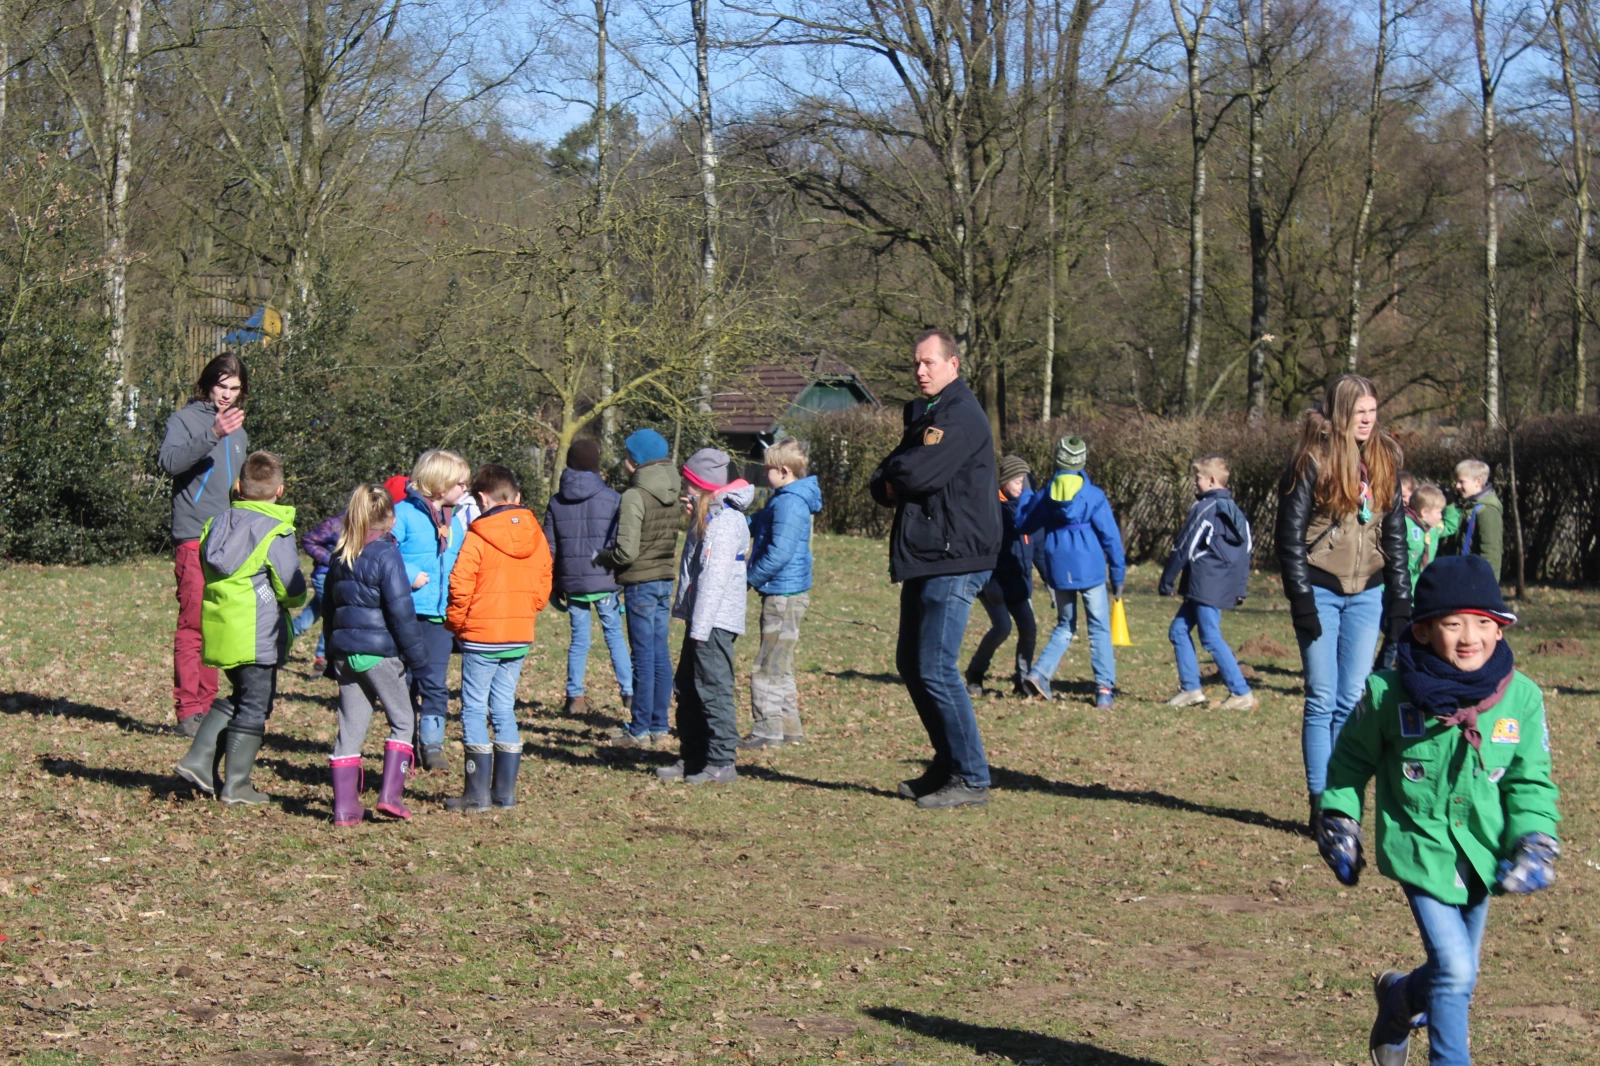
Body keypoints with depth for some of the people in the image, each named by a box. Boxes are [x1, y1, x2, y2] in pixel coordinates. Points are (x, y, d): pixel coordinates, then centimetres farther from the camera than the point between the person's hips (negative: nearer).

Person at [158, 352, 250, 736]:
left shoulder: (239, 431, 22)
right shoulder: (184, 420, 0)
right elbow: (170, 460, -20)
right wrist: (213, 434, -30)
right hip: (195, 538, -7)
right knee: (193, 626, -9)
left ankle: (207, 704, 14)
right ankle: (188, 710, -9)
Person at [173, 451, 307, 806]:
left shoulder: (217, 523, 8)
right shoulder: (276, 533, -12)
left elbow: (207, 572, 14)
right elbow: (292, 590, -11)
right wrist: (294, 600, 11)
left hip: (218, 629, 7)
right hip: (258, 636, -7)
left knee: (239, 698, 23)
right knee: (255, 707, 4)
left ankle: (198, 759, 14)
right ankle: (235, 786, 6)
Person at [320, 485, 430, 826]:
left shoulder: (339, 556, 11)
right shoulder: (386, 554, -10)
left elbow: (329, 607, 17)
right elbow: (400, 610, -13)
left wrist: (332, 658, 22)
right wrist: (416, 653, -6)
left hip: (344, 653, 6)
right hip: (380, 652, -6)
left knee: (350, 729, 8)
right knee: (402, 721, 8)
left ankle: (345, 807, 4)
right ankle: (390, 794, -1)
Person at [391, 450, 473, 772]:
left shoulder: (454, 522, 15)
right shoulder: (404, 513, -7)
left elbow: (462, 565, 24)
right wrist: (409, 575, -20)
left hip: (440, 616, 5)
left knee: (435, 684, 1)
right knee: (404, 683, 4)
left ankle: (432, 745, 8)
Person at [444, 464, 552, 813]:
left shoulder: (478, 536, -13)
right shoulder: (536, 535, 5)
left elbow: (460, 587, -14)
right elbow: (543, 587, 9)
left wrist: (456, 623, 2)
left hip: (481, 636, -6)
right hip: (520, 637, 6)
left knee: (474, 709, 2)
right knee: (504, 709, 13)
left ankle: (477, 794, 0)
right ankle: (505, 791, 13)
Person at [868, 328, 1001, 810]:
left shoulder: (962, 416, -12)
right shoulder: (922, 413, 20)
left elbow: (917, 473, -22)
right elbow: (882, 482, 17)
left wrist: (893, 475, 0)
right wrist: (891, 485, -7)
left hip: (955, 560, -10)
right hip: (924, 559, 10)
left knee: (937, 669, -12)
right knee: (911, 663, 13)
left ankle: (972, 780, -7)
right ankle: (948, 765, 23)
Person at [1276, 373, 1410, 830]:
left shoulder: (1384, 460, 8)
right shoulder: (1312, 462, -8)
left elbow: (1395, 535, 12)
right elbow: (1290, 536, -8)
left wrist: (1400, 602, 7)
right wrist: (1302, 602, -14)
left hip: (1366, 595, 4)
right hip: (1322, 592, -4)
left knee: (1354, 701, 4)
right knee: (1322, 701, -3)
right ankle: (1320, 804, 0)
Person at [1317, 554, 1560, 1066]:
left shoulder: (1521, 698, -10)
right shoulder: (1389, 695, -15)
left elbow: (1531, 780, 0)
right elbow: (1352, 758, 3)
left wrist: (1534, 843, -12)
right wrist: (1338, 821, 5)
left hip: (1482, 853, 4)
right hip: (1422, 848, -4)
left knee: (1458, 973, 18)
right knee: (1455, 971, -13)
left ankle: (1399, 997, 49)